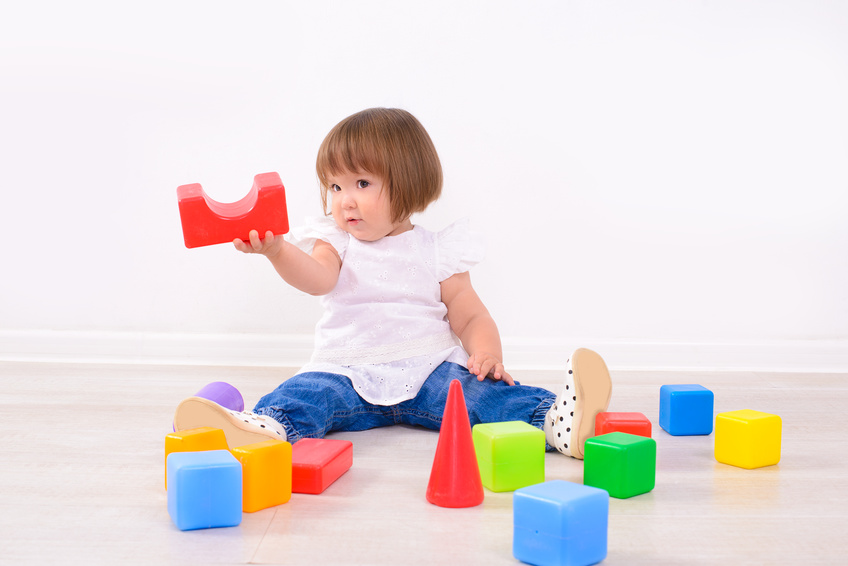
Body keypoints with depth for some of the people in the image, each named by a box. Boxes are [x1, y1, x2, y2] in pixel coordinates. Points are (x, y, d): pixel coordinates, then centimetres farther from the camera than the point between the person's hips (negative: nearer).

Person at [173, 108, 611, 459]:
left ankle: (558, 420, -45)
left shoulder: (437, 252, 8)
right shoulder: (337, 242, 8)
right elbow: (317, 277, -15)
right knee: (307, 393, -29)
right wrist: (277, 251, -37)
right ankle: (263, 429, -57)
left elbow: (470, 316, 7)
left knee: (482, 390, -26)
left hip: (428, 369, 0)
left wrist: (487, 352, -16)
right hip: (347, 373, 0)